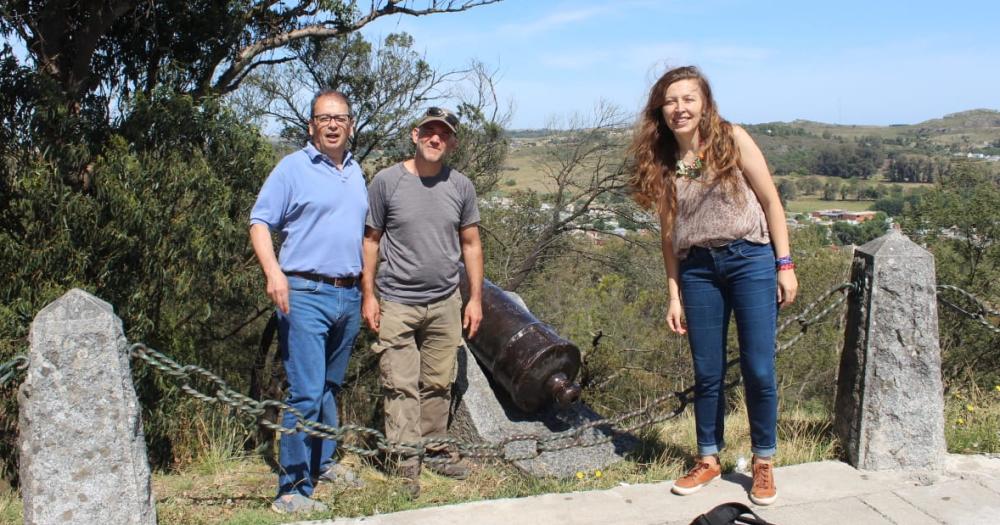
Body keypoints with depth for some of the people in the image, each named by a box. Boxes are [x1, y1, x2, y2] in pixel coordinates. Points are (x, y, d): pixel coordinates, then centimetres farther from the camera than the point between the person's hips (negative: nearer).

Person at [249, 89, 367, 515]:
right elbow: (259, 222, -8)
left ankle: (322, 462, 32)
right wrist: (273, 271, -24)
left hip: (349, 296, 7)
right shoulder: (292, 168, -4)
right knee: (306, 393, -10)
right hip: (306, 294, -6)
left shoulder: (356, 172, 16)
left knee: (330, 388, 17)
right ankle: (293, 488, -3)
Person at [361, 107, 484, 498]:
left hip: (445, 303, 3)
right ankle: (406, 465, 8)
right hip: (397, 303, -3)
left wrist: (475, 298, 7)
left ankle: (435, 450, 26)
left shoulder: (461, 187, 5)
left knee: (439, 384, 11)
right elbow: (371, 241, 0)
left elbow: (471, 245, 10)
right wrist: (368, 295, -4)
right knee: (402, 387, 0)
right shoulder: (387, 182, -3)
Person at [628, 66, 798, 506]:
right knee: (707, 372, 9)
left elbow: (770, 202, 0)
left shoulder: (733, 141, -3)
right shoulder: (660, 163, 5)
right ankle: (708, 459, 26)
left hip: (751, 259, -2)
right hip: (698, 270, 3)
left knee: (758, 368, 0)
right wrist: (674, 296, 5)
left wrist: (785, 264, -5)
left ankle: (764, 462, 19)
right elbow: (670, 235, 8)